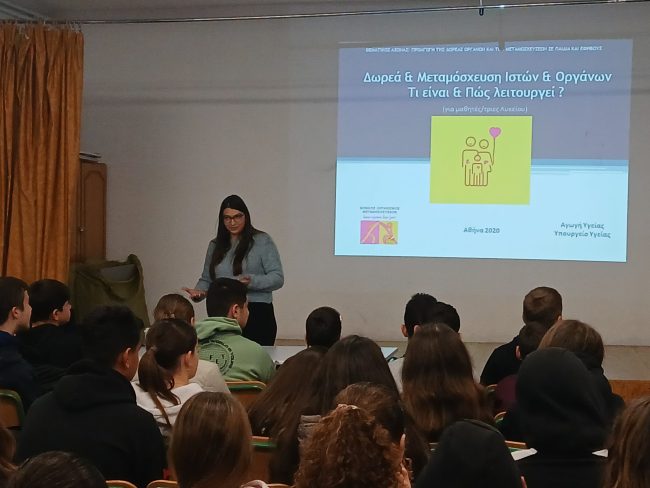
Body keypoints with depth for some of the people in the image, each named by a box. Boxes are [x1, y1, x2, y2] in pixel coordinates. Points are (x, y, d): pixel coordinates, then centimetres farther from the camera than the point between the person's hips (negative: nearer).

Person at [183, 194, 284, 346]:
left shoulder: (262, 241, 0)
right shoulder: (215, 245, 15)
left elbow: (278, 278, -5)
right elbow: (206, 279, 20)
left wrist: (251, 281, -21)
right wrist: (199, 291, -1)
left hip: (257, 314, -4)